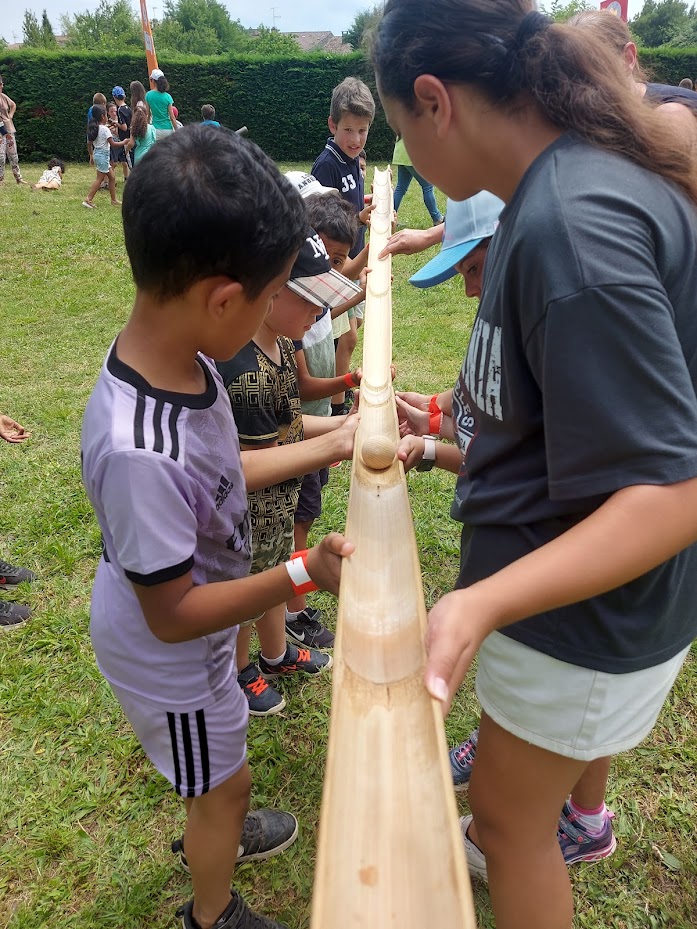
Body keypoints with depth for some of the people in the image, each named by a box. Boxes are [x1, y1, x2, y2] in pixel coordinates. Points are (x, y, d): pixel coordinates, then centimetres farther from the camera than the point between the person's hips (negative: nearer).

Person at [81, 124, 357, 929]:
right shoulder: (138, 450, -41)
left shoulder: (180, 358, -16)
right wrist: (301, 573, -31)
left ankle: (215, 834, 66)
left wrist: (330, 446, 2)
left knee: (216, 776, 34)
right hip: (168, 653, -7)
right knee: (223, 780, 21)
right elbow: (172, 615, -29)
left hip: (194, 629, 7)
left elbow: (218, 471, 1)